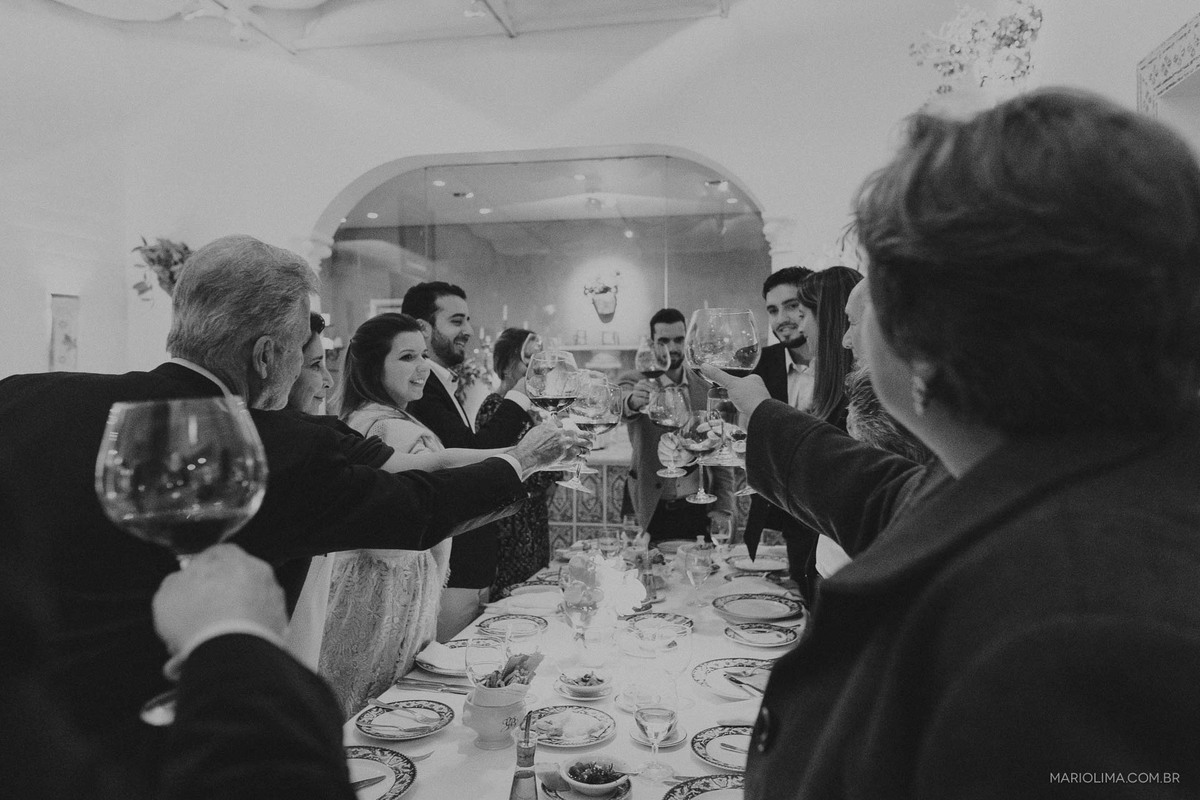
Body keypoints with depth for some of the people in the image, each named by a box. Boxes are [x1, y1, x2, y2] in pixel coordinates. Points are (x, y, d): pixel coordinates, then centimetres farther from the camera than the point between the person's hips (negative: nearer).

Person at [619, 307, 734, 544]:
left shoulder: (705, 387, 3)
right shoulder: (633, 381, -3)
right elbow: (620, 408, -26)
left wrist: (724, 508, -1)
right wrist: (632, 402, -49)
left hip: (698, 509, 2)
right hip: (653, 510, -2)